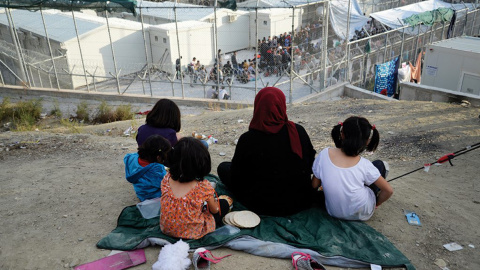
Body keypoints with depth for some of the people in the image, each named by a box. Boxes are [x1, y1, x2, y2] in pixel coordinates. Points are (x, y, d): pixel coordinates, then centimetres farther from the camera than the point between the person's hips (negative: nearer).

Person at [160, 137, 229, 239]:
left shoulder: (166, 179, -15)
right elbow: (214, 210, -9)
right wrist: (213, 200, 14)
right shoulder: (204, 187, -26)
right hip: (192, 233, -4)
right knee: (224, 204, 13)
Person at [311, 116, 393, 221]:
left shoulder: (324, 154, -21)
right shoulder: (364, 164, -23)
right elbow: (389, 190, -13)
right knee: (380, 165, 14)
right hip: (362, 214, -2)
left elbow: (314, 185, -10)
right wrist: (377, 203, 8)